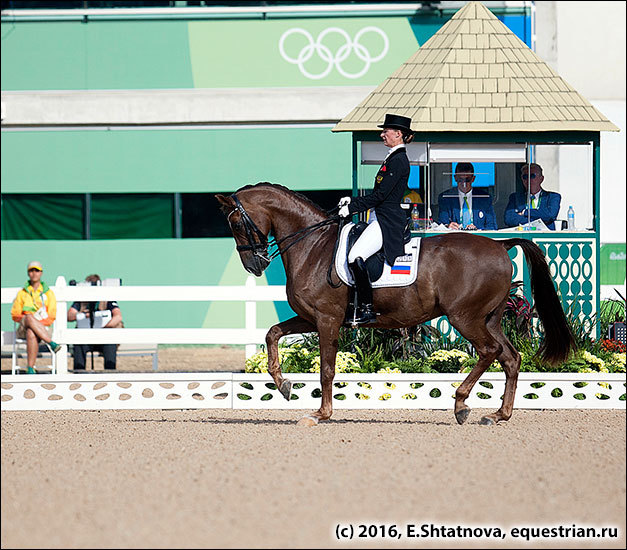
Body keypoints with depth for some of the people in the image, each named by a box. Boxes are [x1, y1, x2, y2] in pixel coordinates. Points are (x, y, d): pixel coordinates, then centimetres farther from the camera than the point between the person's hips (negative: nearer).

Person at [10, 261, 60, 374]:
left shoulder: (48, 293, 12)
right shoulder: (22, 293, 16)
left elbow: (51, 317, 5)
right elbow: (15, 315, 11)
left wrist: (40, 322, -14)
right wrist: (27, 319, -9)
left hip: (44, 328, -1)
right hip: (24, 328, 1)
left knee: (31, 333, -41)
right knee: (29, 317, -39)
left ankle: (30, 369, -46)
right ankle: (52, 343, -44)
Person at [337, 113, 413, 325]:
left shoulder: (398, 161, -13)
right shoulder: (394, 158, 18)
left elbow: (380, 195, -18)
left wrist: (352, 208, -13)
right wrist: (353, 201, 15)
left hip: (387, 220, -11)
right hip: (381, 219, 11)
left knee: (355, 257, -25)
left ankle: (366, 308, -23)